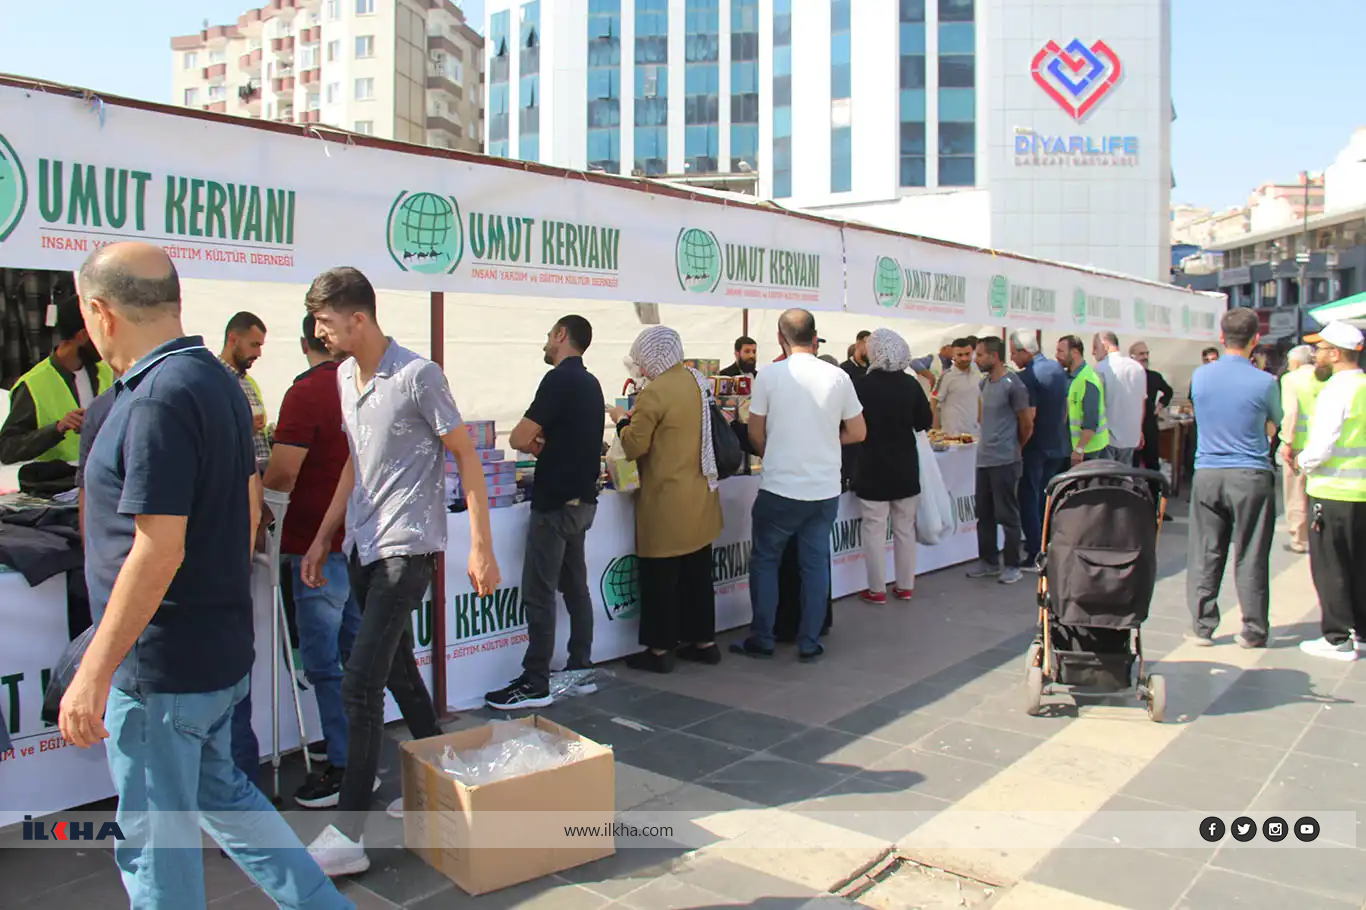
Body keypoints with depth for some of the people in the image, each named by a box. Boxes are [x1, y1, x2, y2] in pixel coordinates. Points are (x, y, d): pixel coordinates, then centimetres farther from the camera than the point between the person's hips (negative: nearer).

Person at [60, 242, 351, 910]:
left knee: (155, 844, 8)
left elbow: (157, 552, -25)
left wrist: (93, 673, -19)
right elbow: (248, 506, 15)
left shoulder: (158, 398, -22)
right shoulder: (218, 381, 8)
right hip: (221, 648, 9)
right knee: (217, 791, 25)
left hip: (159, 665, -9)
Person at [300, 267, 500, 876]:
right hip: (363, 545, 8)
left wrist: (481, 546, -14)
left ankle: (347, 835, -2)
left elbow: (466, 456, -10)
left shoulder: (417, 376, -13)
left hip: (406, 547, -8)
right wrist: (323, 536, 20)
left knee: (359, 684, -10)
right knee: (397, 671, 17)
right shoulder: (344, 377, 12)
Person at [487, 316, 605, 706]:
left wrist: (534, 443, 2)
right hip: (581, 498, 9)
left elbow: (519, 439, -19)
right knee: (575, 586, 14)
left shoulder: (559, 379, -15)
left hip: (555, 501, -9)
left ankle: (535, 685, 0)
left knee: (539, 593, -4)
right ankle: (581, 671, 21)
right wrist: (544, 444, 4)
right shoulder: (590, 382, 14)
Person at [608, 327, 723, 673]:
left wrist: (623, 420, 3)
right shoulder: (697, 381, 6)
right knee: (698, 575, 15)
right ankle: (704, 641, 25)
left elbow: (634, 447, -13)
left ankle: (660, 650, 12)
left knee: (660, 578, 4)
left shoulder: (655, 392, -18)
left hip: (666, 505, -8)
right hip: (700, 499, 8)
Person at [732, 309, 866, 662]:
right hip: (825, 490, 3)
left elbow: (756, 434, 0)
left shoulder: (769, 376, -8)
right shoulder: (838, 377, -1)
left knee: (764, 561, 12)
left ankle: (762, 639, 17)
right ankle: (810, 643, 17)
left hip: (780, 488, -3)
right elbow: (858, 433, 5)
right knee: (816, 563, 12)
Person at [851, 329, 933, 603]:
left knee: (875, 530, 4)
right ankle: (905, 586, 20)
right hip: (905, 468, 4)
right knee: (905, 528, 13)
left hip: (873, 469, -3)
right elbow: (926, 422, 2)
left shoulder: (861, 385, -13)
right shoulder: (910, 384, -4)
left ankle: (877, 590, 9)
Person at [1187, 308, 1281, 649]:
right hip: (1251, 476, -2)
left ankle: (1203, 627, 12)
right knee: (1250, 557, 5)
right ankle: (1253, 631, 13)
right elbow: (1273, 426, 9)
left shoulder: (1200, 376, 1)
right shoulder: (1264, 382, -8)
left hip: (1206, 475, 3)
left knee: (1205, 555, 7)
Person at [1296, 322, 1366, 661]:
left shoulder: (1336, 390, -16)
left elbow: (1322, 446, -20)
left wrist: (1304, 461, -1)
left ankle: (1338, 639, 7)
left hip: (1333, 491, -8)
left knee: (1329, 567, 2)